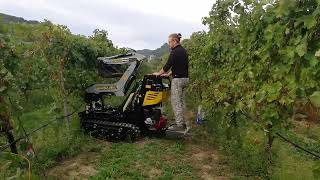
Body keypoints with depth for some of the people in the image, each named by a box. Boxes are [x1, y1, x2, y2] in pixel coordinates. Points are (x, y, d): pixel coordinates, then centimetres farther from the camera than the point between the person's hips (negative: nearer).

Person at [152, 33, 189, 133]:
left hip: (178, 79, -10)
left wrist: (159, 73, 3)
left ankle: (179, 125, 1)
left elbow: (168, 65, -13)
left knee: (176, 102, -4)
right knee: (181, 102, 14)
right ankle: (183, 123, 21)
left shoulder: (175, 52, -14)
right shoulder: (183, 51, 16)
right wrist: (168, 74, 21)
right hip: (185, 78, 10)